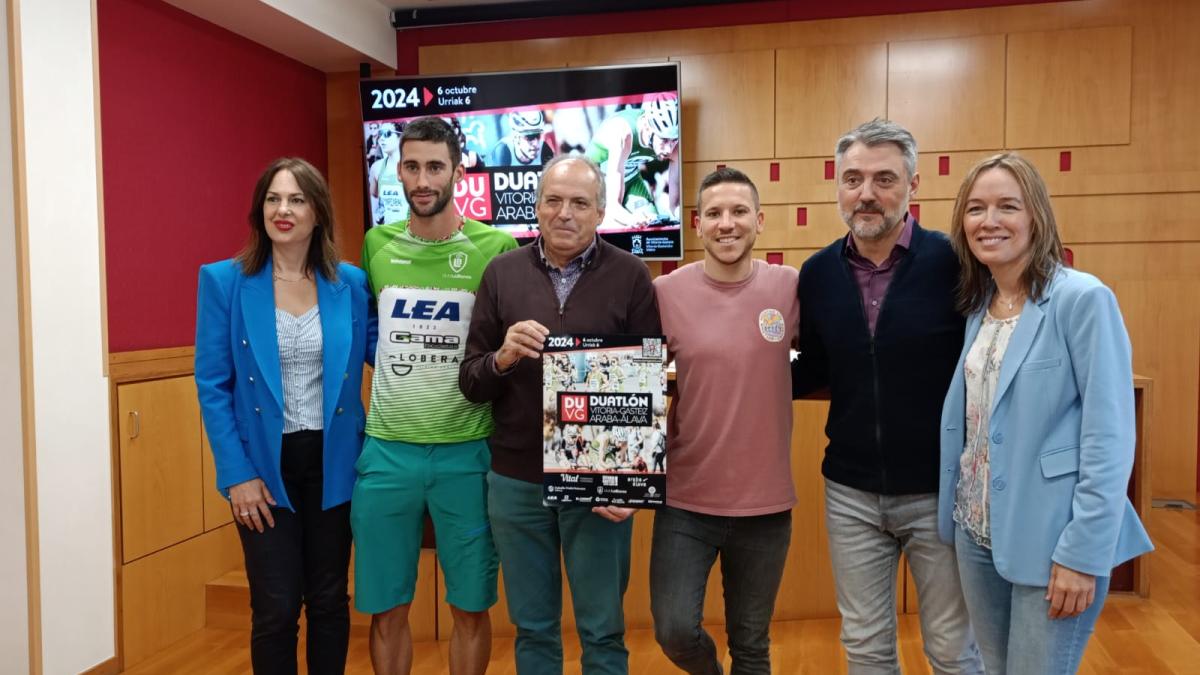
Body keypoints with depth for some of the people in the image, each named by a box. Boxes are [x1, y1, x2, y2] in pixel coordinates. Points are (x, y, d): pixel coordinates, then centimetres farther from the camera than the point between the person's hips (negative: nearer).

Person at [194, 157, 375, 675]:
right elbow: (212, 385, -5)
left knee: (329, 600, 14)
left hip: (332, 461, 2)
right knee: (275, 608, 7)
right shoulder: (224, 281, -5)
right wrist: (237, 472, -10)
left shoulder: (351, 283, -1)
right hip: (264, 464, -1)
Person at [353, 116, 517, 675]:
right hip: (385, 451, 2)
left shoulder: (496, 248, -6)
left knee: (470, 607, 11)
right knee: (386, 609, 12)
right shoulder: (375, 245, 4)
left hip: (468, 452, -2)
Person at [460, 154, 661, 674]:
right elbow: (469, 382, 3)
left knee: (602, 630, 12)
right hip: (515, 481, 2)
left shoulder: (630, 276, -4)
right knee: (532, 628, 17)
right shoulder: (501, 273, 2)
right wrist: (502, 358, -19)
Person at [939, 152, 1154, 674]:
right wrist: (959, 515, 6)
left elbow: (1108, 438, -16)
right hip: (977, 533, 6)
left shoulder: (1083, 299, -13)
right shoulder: (977, 305, 7)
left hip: (1051, 540, -6)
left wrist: (1083, 552, -18)